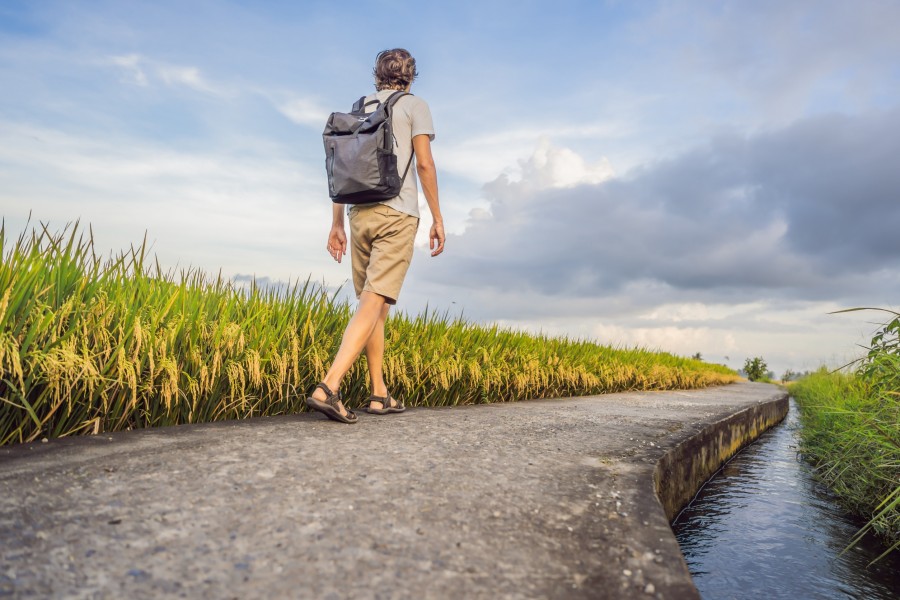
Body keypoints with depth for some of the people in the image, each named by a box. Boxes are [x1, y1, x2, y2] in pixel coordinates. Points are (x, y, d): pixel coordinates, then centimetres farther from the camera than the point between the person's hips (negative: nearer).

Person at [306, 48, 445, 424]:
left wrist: (336, 224, 17)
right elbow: (424, 163, -5)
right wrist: (438, 217, -2)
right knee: (373, 303, -11)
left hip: (360, 213, 6)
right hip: (396, 214, -5)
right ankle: (328, 388, -22)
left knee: (375, 304, 10)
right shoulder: (415, 106, 6)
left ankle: (380, 394, 12)